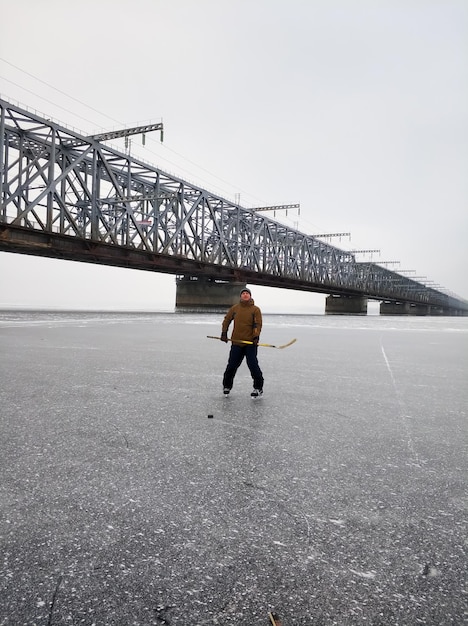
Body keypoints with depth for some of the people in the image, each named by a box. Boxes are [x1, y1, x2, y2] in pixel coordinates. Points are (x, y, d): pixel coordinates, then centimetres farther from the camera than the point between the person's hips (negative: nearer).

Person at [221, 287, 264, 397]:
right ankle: (226, 386, 26)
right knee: (232, 365, 7)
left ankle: (258, 388, 7)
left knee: (252, 365, -8)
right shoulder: (234, 308, 8)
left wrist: (256, 337, -18)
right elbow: (226, 320, 16)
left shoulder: (255, 309, 0)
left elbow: (258, 324, -6)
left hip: (250, 343, -3)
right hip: (236, 342, 3)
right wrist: (224, 333, 7)